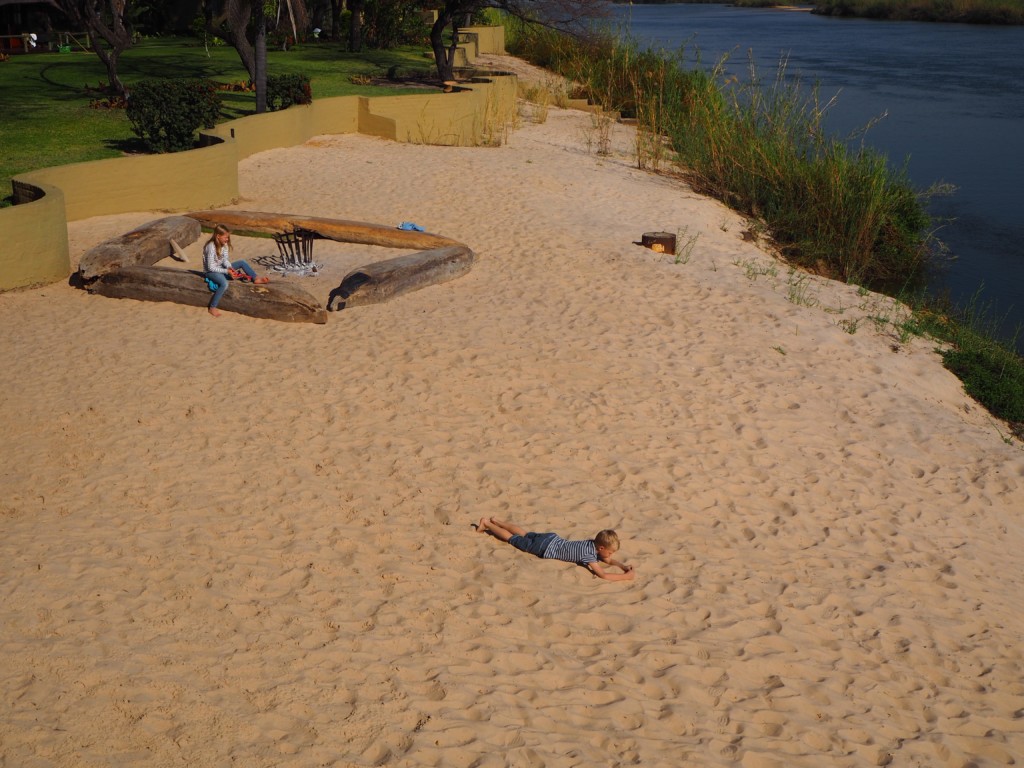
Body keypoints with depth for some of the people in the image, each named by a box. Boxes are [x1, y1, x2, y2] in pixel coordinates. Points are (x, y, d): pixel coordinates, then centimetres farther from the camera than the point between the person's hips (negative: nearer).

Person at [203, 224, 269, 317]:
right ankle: (212, 308, -26)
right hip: (212, 271, -8)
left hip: (221, 268, 8)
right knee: (224, 284, -35)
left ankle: (256, 279, 5)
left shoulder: (224, 245, -3)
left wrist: (230, 268, -21)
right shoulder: (211, 247, -27)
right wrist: (227, 271, -28)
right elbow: (211, 267, -25)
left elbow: (225, 260, 1)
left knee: (242, 262, 2)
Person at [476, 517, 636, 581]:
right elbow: (603, 575, -41)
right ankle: (487, 524, 26)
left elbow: (608, 560, 7)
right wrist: (626, 576, -37)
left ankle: (495, 521, 43)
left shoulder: (594, 542, -7)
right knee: (514, 539, 11)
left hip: (553, 539, 7)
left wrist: (623, 566, -11)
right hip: (546, 548, -7)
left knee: (525, 534, 28)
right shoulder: (588, 554, -31)